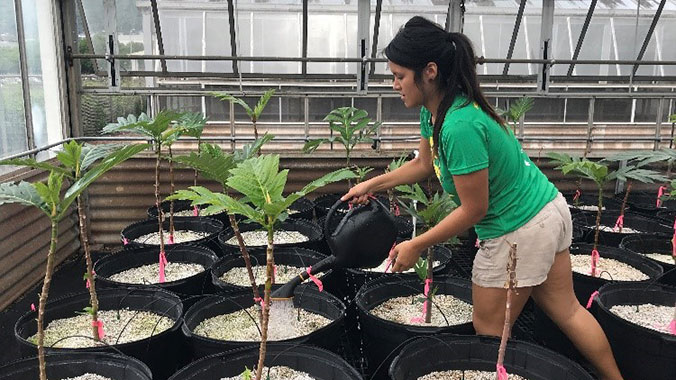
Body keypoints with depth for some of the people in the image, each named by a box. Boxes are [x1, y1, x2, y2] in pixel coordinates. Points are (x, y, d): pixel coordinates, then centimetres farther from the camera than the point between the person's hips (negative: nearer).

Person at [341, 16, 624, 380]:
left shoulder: (460, 126, -31)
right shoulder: (433, 109, -2)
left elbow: (473, 209, -23)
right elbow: (423, 163, 15)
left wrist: (416, 246, -15)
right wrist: (371, 184, 13)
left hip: (519, 233, -9)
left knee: (489, 331, 10)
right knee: (565, 309, 22)